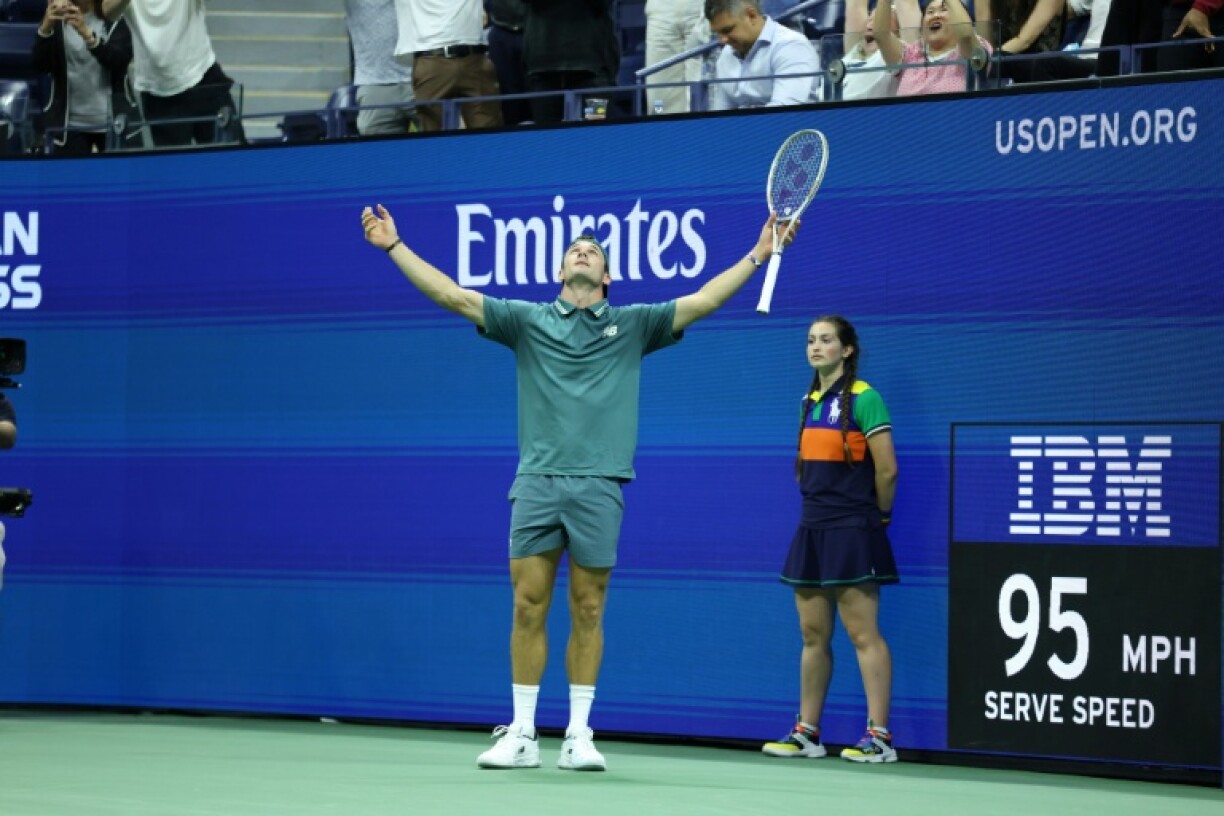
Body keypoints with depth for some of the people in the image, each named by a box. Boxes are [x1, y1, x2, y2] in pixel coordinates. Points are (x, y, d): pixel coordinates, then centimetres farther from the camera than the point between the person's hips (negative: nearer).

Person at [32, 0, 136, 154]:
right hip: (70, 121, 1)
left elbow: (120, 61, -15)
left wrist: (87, 34, -31)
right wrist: (46, 27, -25)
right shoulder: (57, 20, 5)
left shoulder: (115, 20, 0)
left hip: (113, 119, -1)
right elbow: (40, 65, -7)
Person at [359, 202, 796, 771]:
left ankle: (579, 736, 7)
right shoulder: (527, 320, 10)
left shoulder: (632, 324, 11)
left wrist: (758, 255, 0)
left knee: (587, 613, 2)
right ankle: (522, 734, 4)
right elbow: (452, 296, 6)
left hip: (598, 486, 0)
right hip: (536, 483, 0)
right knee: (528, 608, -1)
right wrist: (394, 246, 1)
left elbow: (703, 301, 6)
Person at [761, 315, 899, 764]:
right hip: (812, 530, 8)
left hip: (851, 533, -8)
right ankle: (807, 733, 14)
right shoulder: (810, 402, 14)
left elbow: (887, 470, -10)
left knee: (863, 634, -8)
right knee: (813, 635, 9)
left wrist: (878, 515, 1)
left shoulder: (863, 399, -9)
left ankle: (880, 737, -7)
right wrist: (818, 506, 14)